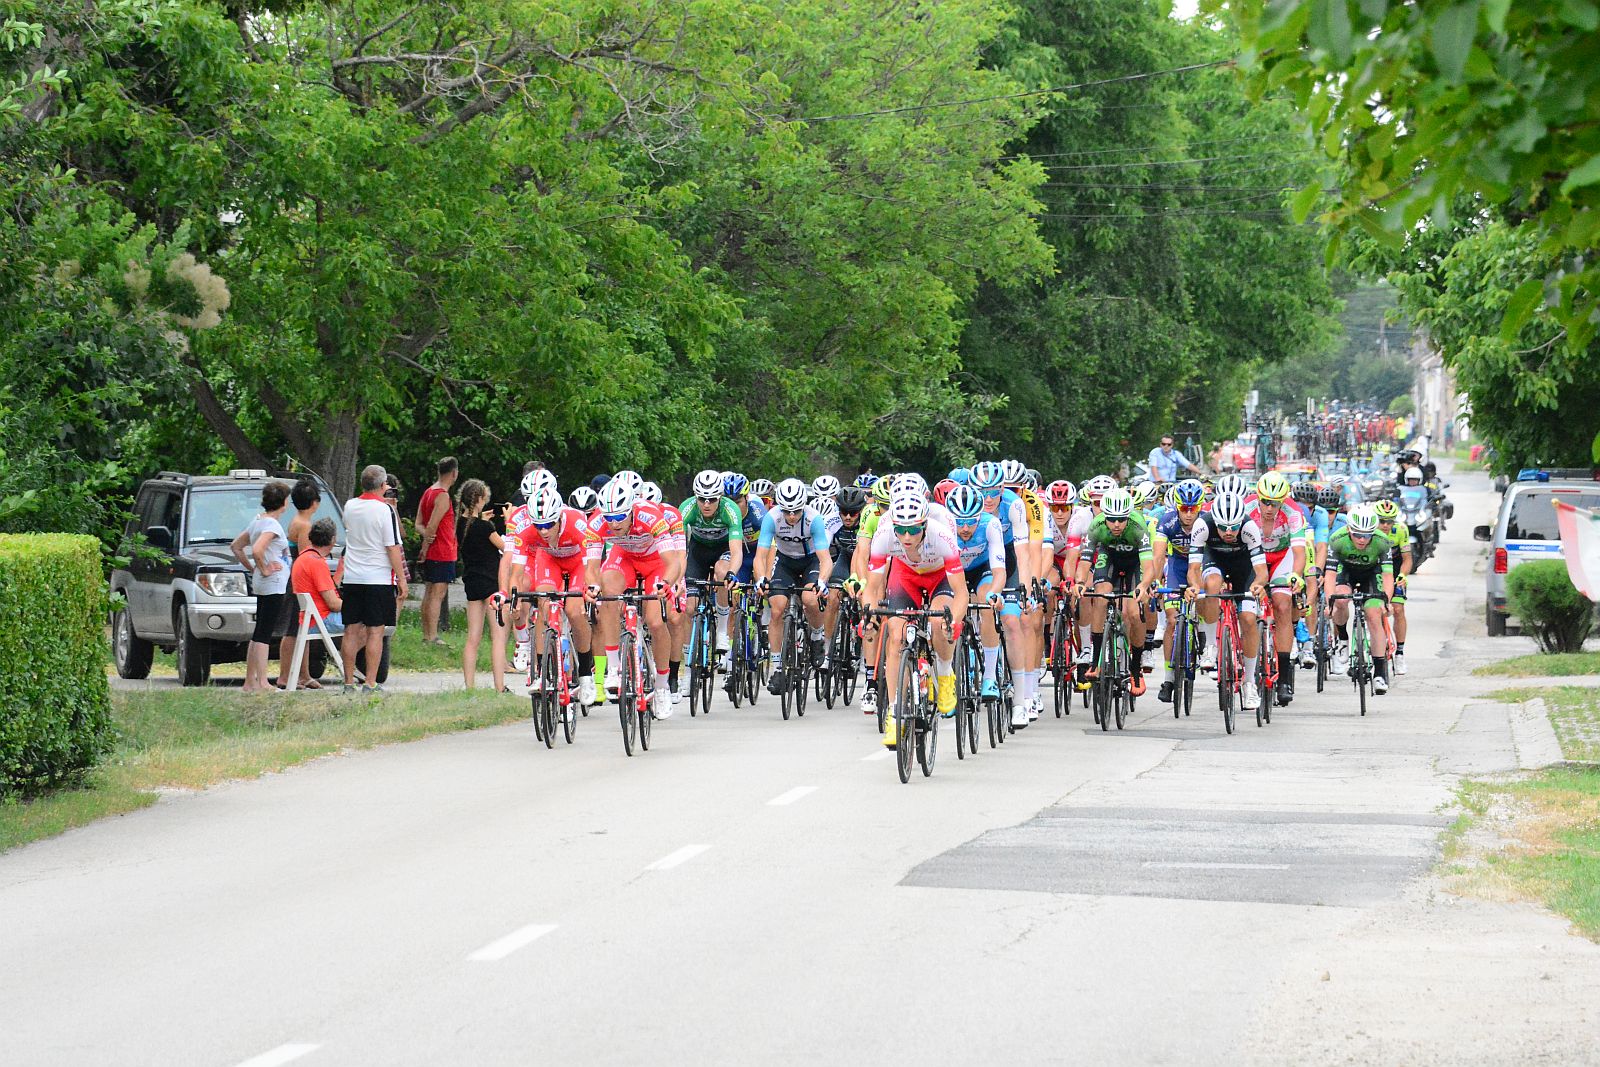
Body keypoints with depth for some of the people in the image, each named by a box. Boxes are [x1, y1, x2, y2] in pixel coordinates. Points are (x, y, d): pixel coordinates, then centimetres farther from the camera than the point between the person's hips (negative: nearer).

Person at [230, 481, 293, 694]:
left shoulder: (257, 521, 13)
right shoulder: (272, 524, -15)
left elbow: (236, 546, 23)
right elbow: (257, 550, -30)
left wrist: (251, 568, 18)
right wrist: (264, 569, -15)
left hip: (263, 586, 10)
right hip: (273, 584, -10)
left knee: (259, 634, 13)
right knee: (264, 634, -10)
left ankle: (250, 681, 16)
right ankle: (261, 683, -11)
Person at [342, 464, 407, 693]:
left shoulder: (350, 506, 5)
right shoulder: (386, 510, -11)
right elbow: (393, 548, -12)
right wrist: (402, 578, -5)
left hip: (352, 578, 5)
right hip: (379, 578, -5)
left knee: (352, 630, 9)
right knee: (375, 631, -1)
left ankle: (349, 682, 11)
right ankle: (370, 684, -2)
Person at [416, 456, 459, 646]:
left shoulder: (428, 492, 14)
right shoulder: (443, 496, -16)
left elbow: (419, 524, 12)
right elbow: (432, 525, -19)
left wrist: (426, 535, -8)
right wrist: (425, 548, -10)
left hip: (431, 552, 10)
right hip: (443, 552, -10)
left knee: (429, 593, 12)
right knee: (438, 594, -10)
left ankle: (426, 635, 16)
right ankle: (432, 637, -14)